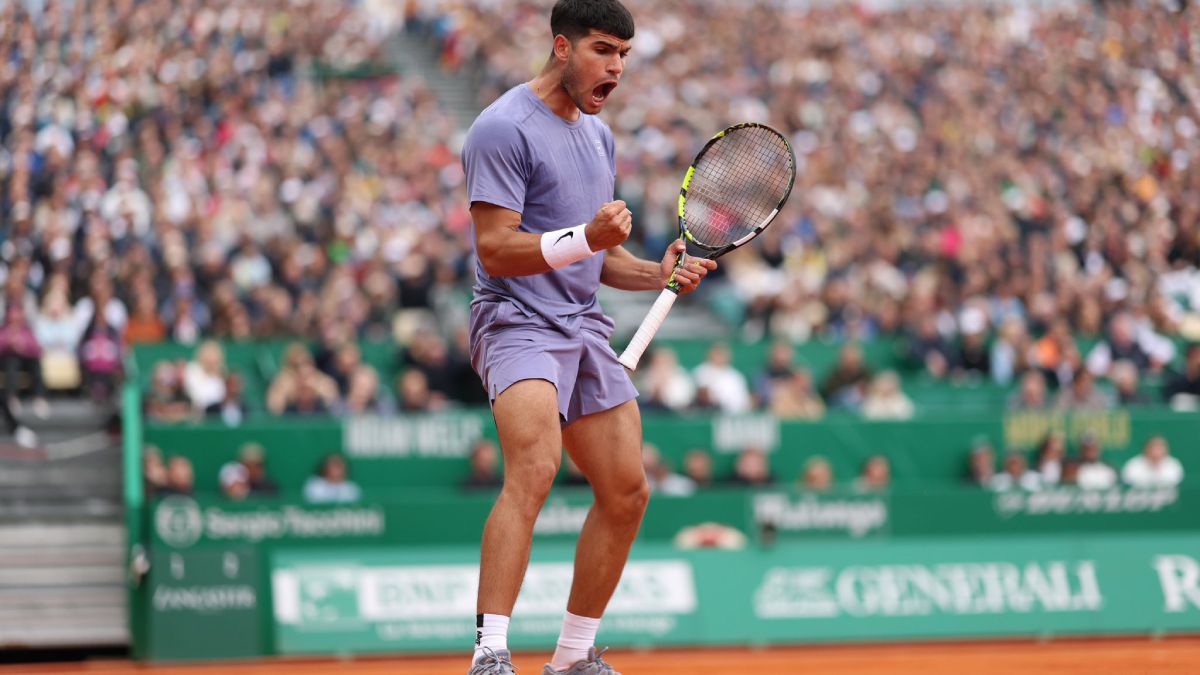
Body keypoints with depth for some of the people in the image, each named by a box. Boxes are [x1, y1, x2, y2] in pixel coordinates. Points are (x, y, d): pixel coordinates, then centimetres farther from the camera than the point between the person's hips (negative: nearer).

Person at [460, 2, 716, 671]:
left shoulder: (599, 135, 18)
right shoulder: (504, 128, -10)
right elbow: (496, 250, -17)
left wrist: (658, 273, 7)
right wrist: (586, 238, -29)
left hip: (585, 328, 9)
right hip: (517, 321, -9)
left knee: (627, 493, 8)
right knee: (535, 468, -29)